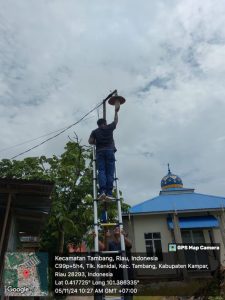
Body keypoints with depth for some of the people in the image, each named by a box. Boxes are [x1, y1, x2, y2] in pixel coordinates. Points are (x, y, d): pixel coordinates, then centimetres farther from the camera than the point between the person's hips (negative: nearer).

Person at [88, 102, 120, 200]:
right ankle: (109, 193, -14)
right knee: (110, 172, -5)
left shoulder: (95, 131, 13)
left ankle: (102, 191, -24)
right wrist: (116, 111, 41)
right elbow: (115, 121, 29)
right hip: (109, 151, -1)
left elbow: (90, 141, 4)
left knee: (101, 171, -7)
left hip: (100, 152, 1)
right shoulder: (109, 128, 13)